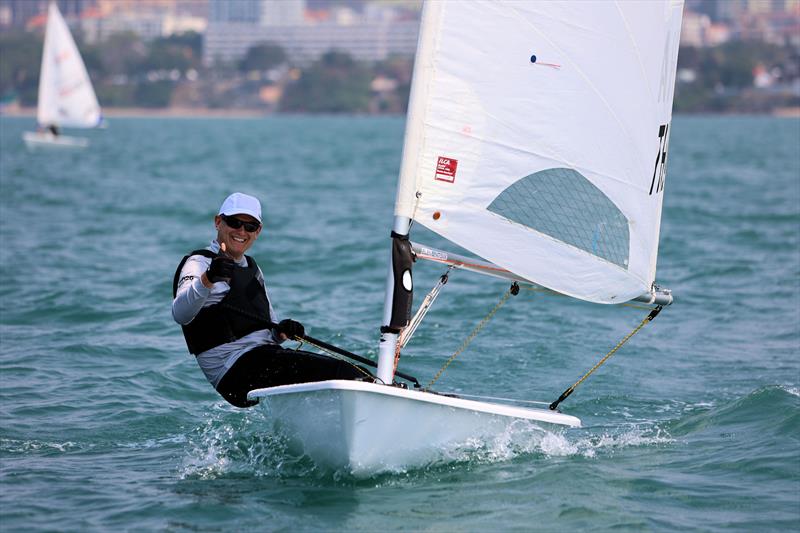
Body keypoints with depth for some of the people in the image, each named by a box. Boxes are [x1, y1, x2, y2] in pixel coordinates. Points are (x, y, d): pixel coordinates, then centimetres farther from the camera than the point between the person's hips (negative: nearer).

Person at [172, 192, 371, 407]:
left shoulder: (252, 269, 24)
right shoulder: (199, 264, -3)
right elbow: (180, 315, -24)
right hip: (236, 371, -8)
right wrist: (207, 279, -43)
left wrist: (282, 331, 0)